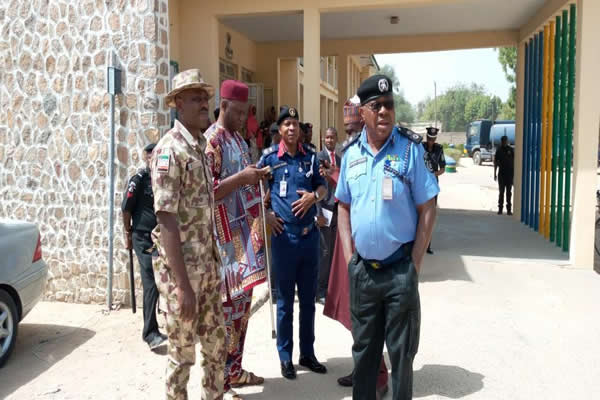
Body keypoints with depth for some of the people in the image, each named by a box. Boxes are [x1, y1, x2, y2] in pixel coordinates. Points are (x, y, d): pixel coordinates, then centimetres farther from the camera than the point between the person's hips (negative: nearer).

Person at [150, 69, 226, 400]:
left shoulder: (201, 147, 10)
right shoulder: (170, 149, -15)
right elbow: (167, 220, -20)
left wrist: (214, 261, 16)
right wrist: (182, 285, -22)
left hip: (208, 264, 8)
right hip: (181, 267, -8)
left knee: (216, 343, 17)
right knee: (182, 352, 7)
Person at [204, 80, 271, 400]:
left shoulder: (238, 139, 16)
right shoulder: (211, 140, -12)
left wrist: (255, 178, 8)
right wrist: (242, 178, -23)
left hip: (245, 233, 9)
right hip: (226, 237, -9)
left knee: (242, 304, 14)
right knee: (228, 307, -3)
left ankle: (234, 370, 28)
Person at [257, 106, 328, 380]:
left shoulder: (310, 156, 6)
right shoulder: (269, 157, -3)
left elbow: (323, 187, 12)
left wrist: (314, 196, -9)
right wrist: (265, 214, -7)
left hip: (310, 234, 3)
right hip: (284, 236, -3)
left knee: (308, 298, 13)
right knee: (285, 300, 8)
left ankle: (307, 353, 29)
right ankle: (285, 357, 23)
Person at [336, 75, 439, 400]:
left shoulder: (410, 148, -8)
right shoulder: (351, 153, 4)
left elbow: (427, 209, -7)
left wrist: (414, 263, -9)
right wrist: (349, 257, 5)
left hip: (400, 270, -3)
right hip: (362, 270, 4)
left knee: (401, 352, 10)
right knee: (363, 348, 18)